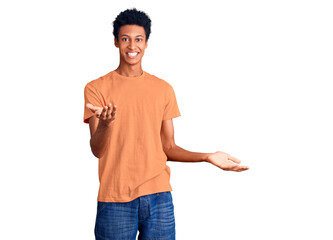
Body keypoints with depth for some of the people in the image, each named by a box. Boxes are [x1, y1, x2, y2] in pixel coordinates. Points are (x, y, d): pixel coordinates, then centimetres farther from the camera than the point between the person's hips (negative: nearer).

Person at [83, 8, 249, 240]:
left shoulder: (164, 89, 11)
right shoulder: (97, 88, 2)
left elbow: (168, 148, 11)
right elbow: (98, 150, -6)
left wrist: (208, 157, -2)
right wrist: (104, 124, -27)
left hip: (158, 197, 2)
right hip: (115, 200, -2)